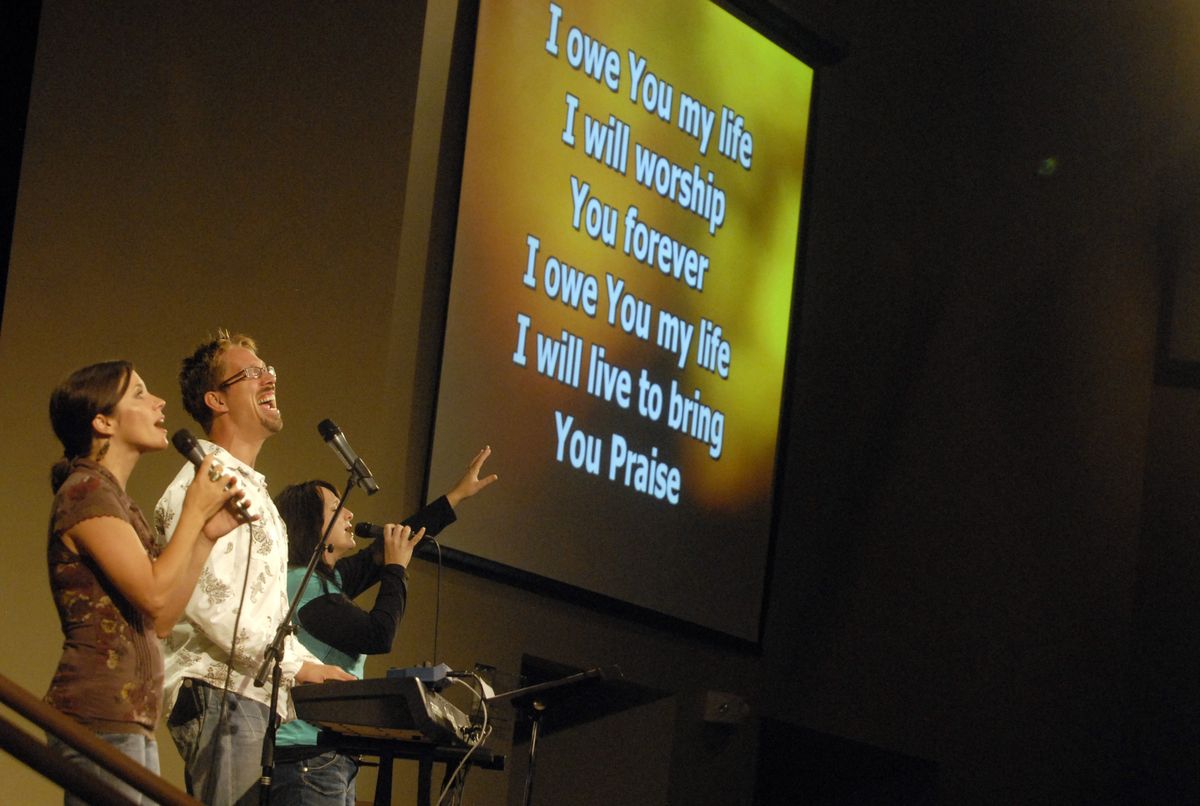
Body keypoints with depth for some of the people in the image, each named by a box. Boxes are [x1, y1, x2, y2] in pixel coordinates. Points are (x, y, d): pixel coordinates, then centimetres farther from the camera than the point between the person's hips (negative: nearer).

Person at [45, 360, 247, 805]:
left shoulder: (114, 499, 21)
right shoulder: (86, 492, -9)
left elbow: (161, 621, 16)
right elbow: (154, 597, -18)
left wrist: (208, 534, 12)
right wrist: (194, 513, -7)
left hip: (131, 722, 10)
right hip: (100, 720, -10)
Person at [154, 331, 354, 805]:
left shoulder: (253, 490, 26)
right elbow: (207, 598, -19)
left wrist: (315, 671, 12)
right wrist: (297, 666, -15)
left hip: (256, 700, 10)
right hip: (220, 696, -10)